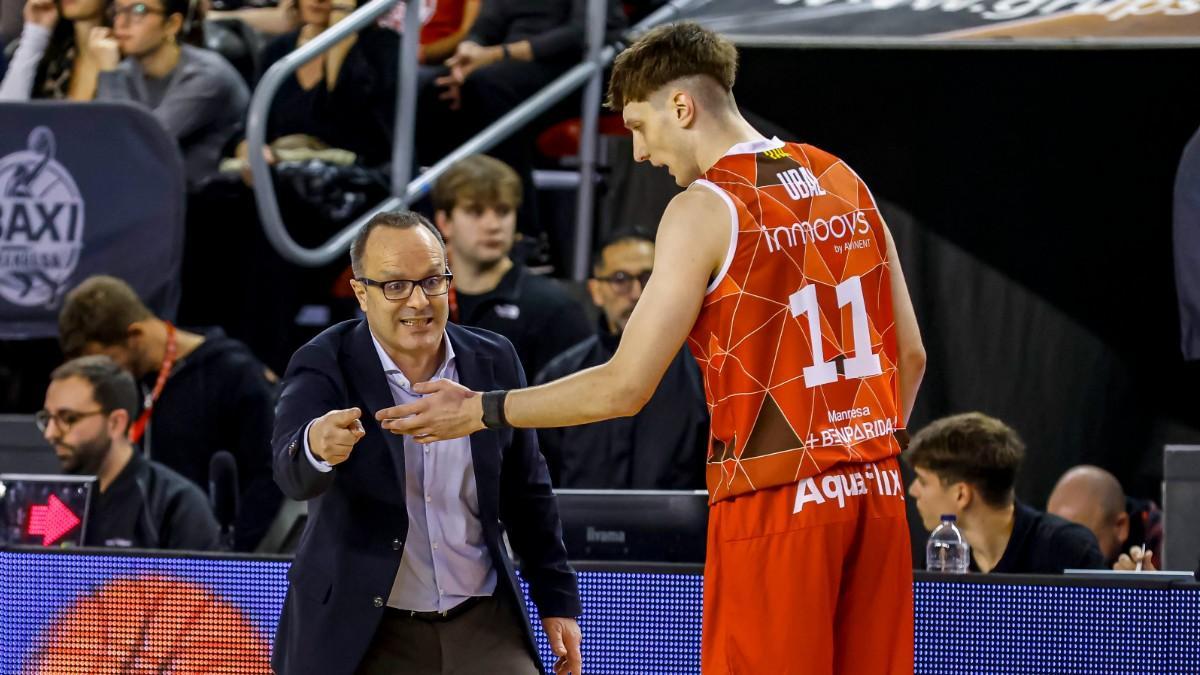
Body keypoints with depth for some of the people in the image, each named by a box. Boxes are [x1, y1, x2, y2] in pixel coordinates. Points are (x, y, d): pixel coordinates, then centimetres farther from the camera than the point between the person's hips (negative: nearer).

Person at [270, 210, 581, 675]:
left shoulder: (493, 361, 1)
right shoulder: (325, 367, -10)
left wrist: (558, 599, 15)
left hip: (482, 624, 3)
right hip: (364, 634, -3)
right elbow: (293, 475, -28)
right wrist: (315, 447, -51)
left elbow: (526, 491, 12)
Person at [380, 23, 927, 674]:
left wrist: (481, 411, -2)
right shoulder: (843, 182, 11)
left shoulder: (705, 209, -9)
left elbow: (625, 387, -11)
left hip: (775, 505, -6)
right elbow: (909, 357, 14)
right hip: (876, 493, 6)